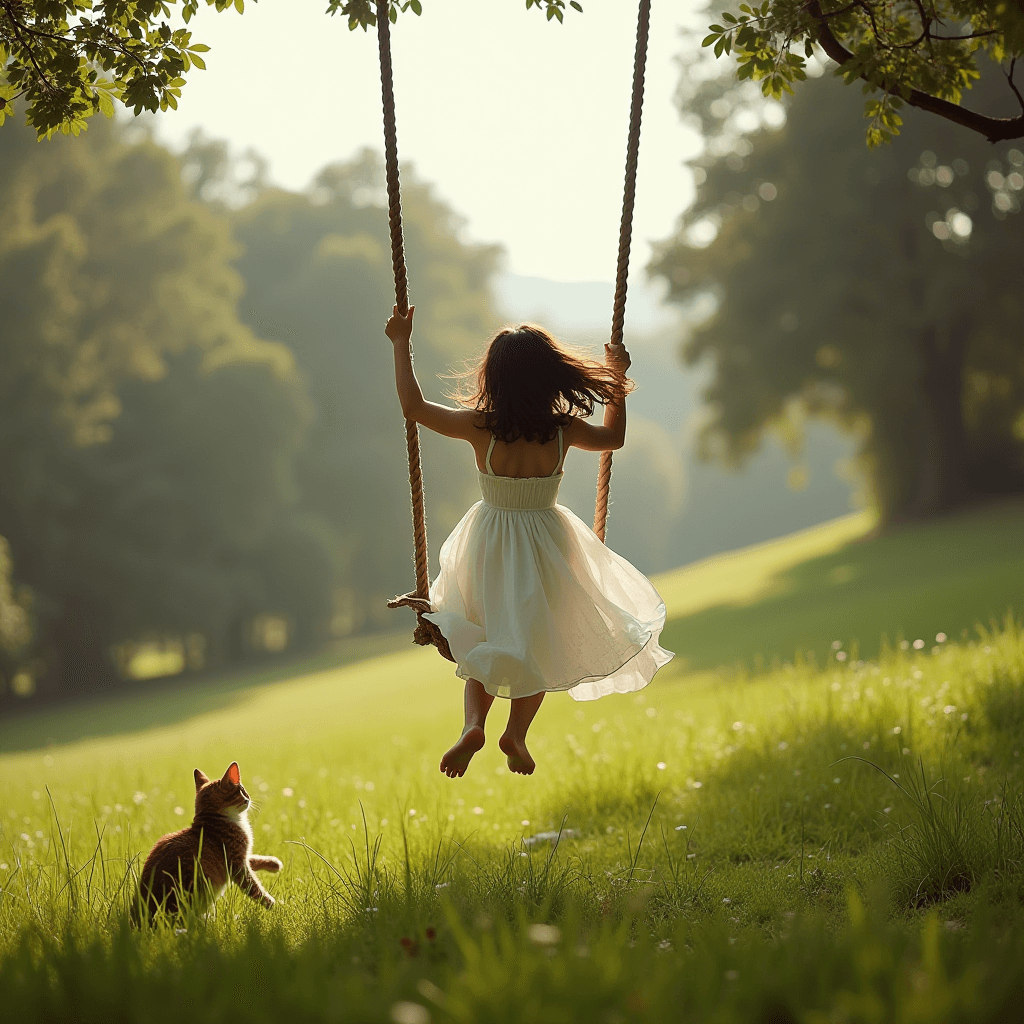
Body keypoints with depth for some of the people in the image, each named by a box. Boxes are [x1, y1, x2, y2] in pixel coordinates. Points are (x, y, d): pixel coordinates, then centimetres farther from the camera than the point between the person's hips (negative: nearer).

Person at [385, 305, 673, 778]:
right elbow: (614, 437, 7)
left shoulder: (479, 426, -19)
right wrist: (618, 379, 17)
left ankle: (473, 722, -1)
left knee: (485, 635, 18)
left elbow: (414, 407, -8)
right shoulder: (564, 428, -15)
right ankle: (516, 734, 16)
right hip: (545, 546, 0)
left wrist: (402, 345, 0)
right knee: (540, 640, 20)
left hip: (489, 547, 0)